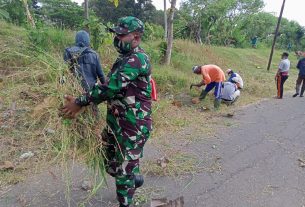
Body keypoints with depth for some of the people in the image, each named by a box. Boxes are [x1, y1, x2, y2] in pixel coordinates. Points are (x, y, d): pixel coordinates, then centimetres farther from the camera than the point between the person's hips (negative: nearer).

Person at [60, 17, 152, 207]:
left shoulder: (137, 59, -20)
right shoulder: (125, 58, 12)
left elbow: (111, 87, -26)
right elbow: (112, 86, 17)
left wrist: (80, 102, -19)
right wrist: (88, 99, 8)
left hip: (133, 125, -10)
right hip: (115, 121, 10)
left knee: (124, 169, 7)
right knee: (109, 160, 23)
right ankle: (135, 178, 47)